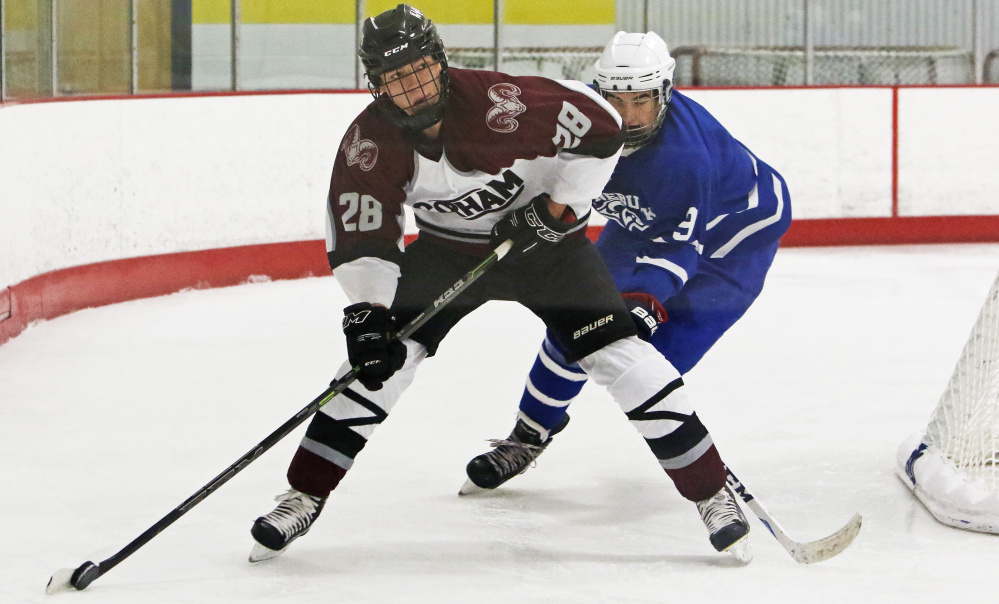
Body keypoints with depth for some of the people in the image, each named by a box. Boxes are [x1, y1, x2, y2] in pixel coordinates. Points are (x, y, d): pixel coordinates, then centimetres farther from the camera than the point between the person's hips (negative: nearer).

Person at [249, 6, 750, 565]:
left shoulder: (496, 102, -31)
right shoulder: (370, 141, -20)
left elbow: (600, 127, -22)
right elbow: (361, 239, -17)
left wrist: (556, 208, -21)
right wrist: (367, 314, -31)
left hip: (544, 233, -3)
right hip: (447, 248, 3)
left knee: (618, 356, -13)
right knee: (381, 355, -10)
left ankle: (712, 491, -2)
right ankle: (305, 497, 1)